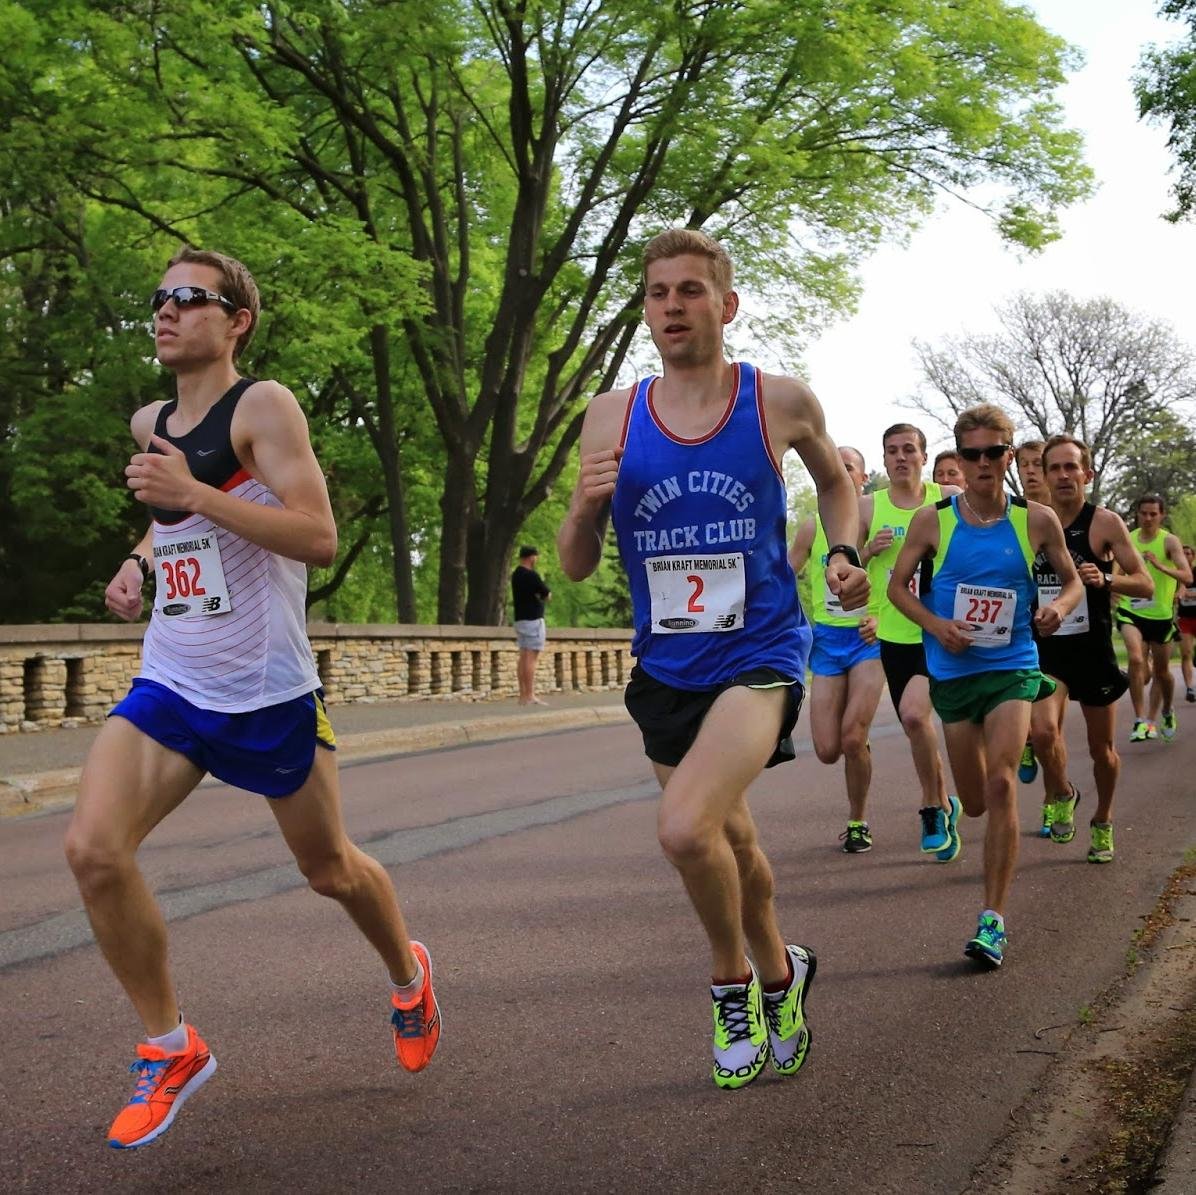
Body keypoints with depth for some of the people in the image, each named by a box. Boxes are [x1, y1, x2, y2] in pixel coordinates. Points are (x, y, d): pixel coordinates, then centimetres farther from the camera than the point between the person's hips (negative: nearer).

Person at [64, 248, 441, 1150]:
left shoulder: (263, 407, -10)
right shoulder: (150, 424, 10)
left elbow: (320, 539, -21)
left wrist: (193, 491, -26)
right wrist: (139, 561, 9)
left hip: (269, 694, -5)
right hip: (170, 685, 5)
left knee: (330, 868, 10)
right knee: (93, 849, -15)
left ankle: (408, 973, 44)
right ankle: (171, 1049, 3)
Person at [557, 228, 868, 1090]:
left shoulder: (782, 402, -5)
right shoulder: (611, 418, -1)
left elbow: (836, 478, 18)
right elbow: (577, 568, 2)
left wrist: (844, 551, 0)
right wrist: (586, 507, -18)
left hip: (760, 654, -4)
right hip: (665, 668, 4)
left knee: (685, 826, -25)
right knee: (730, 840, 19)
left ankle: (735, 977, 4)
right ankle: (778, 975, 45)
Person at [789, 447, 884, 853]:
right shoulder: (813, 526, 5)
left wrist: (882, 617, -14)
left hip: (868, 639, -3)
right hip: (826, 640, 3)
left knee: (853, 738, -14)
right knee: (827, 750, -2)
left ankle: (858, 821, 7)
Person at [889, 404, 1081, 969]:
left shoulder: (1037, 520, -3)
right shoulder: (932, 521, -5)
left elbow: (1071, 580, 9)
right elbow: (897, 586, 4)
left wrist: (1059, 606, -14)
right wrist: (935, 624, -14)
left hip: (1013, 667, -1)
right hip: (953, 672, 2)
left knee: (1000, 782, -20)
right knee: (975, 803, 10)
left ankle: (993, 920, -15)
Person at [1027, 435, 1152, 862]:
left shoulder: (1105, 522, -8)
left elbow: (1145, 585, -9)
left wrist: (1106, 579, -27)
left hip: (1092, 648, -1)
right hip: (1046, 647, 1)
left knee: (1102, 748, 10)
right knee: (1043, 731, -22)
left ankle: (1103, 820, 37)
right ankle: (1060, 794, 10)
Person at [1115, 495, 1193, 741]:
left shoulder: (1169, 541, -9)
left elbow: (1187, 577, -20)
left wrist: (1160, 566, -34)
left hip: (1161, 615, -1)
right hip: (1131, 612, 1)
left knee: (1161, 671, 13)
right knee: (1136, 659, -24)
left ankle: (1167, 712, 41)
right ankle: (1141, 720, -20)